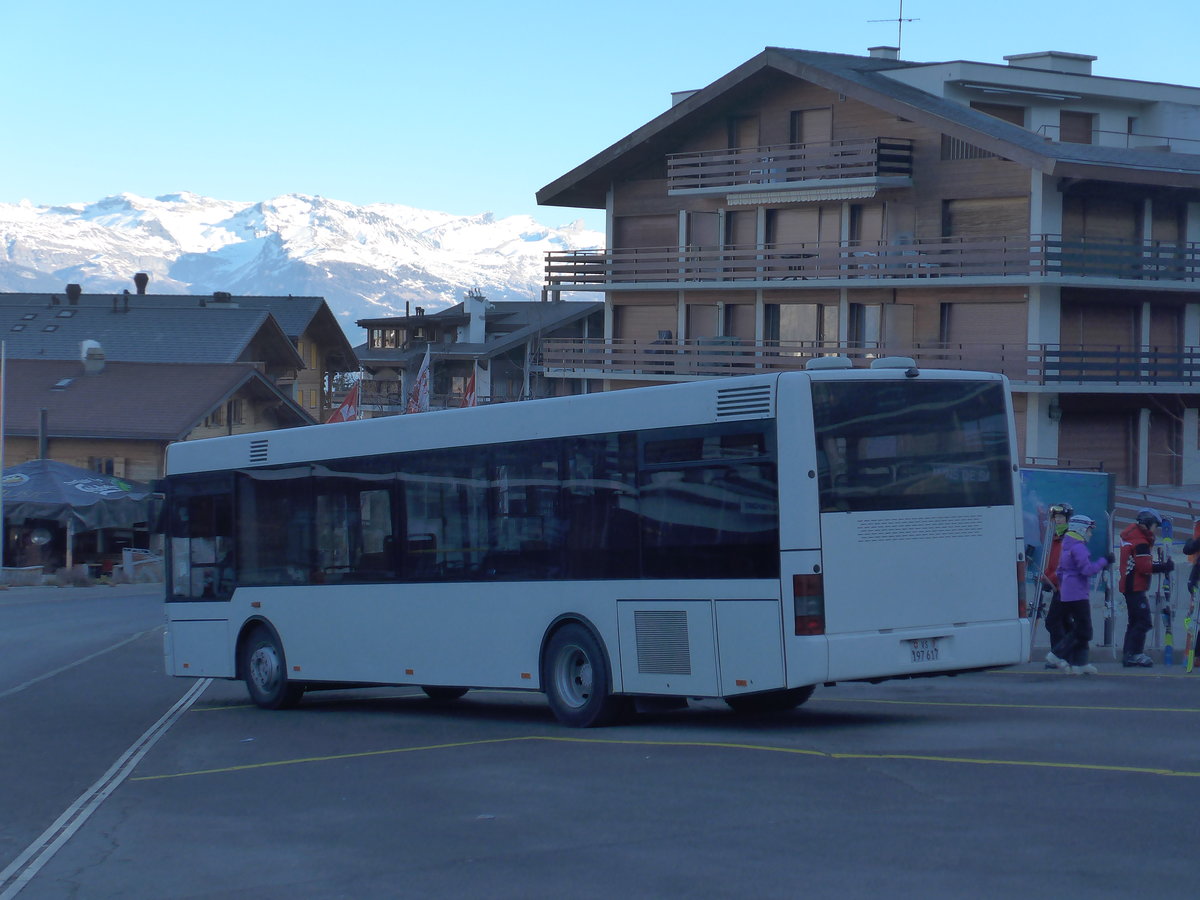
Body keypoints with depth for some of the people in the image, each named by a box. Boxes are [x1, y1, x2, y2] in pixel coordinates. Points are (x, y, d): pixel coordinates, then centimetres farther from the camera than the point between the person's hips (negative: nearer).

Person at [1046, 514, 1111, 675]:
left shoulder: (1068, 546, 18)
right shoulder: (1078, 547, -13)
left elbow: (1060, 571, 24)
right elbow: (1087, 569, -21)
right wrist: (1103, 561, -10)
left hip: (1067, 594, 10)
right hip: (1078, 594, -10)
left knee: (1079, 629, 12)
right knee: (1083, 630, -8)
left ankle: (1079, 663, 12)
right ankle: (1057, 655, -9)